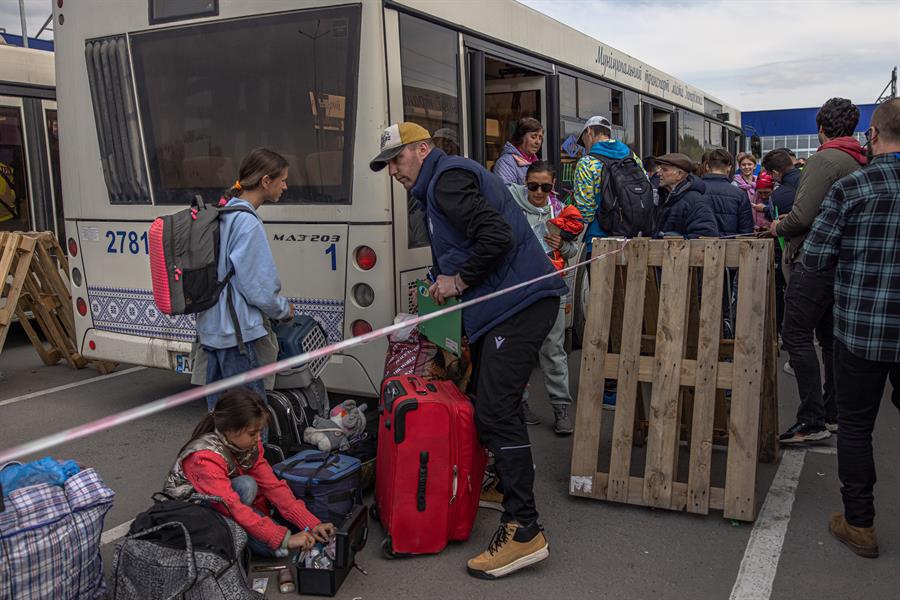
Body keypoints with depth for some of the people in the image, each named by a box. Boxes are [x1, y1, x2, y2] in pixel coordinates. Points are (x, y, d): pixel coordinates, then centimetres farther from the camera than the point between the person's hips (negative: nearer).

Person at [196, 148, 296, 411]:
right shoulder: (248, 222, -18)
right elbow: (258, 287, -17)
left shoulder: (224, 214, 11)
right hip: (235, 331, -10)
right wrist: (285, 310, 1)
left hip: (213, 327, 10)